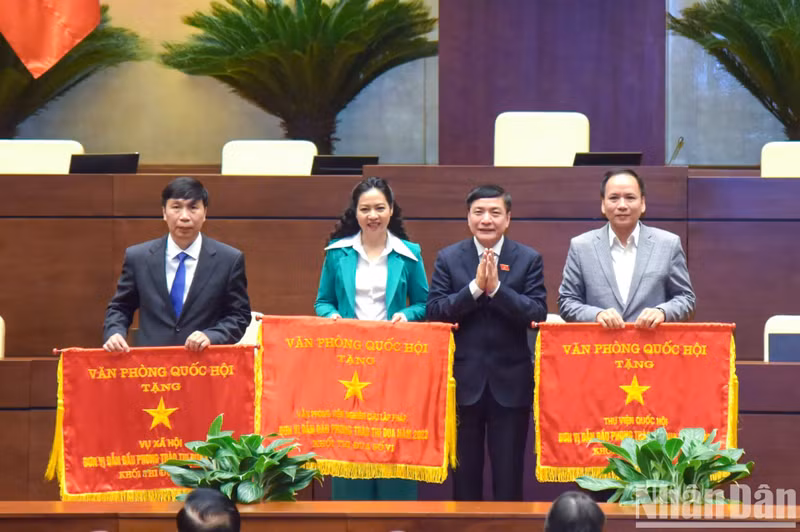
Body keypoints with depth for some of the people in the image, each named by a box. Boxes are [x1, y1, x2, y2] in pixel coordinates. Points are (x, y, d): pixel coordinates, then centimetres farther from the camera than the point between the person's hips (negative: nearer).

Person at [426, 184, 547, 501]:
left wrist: (496, 288, -19)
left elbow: (538, 314, -9)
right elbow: (434, 311, -7)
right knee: (465, 474, 10)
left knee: (509, 475, 6)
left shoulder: (529, 259, 1)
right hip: (464, 380, 1)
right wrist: (475, 287, -17)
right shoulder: (448, 258, 3)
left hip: (510, 382, -1)